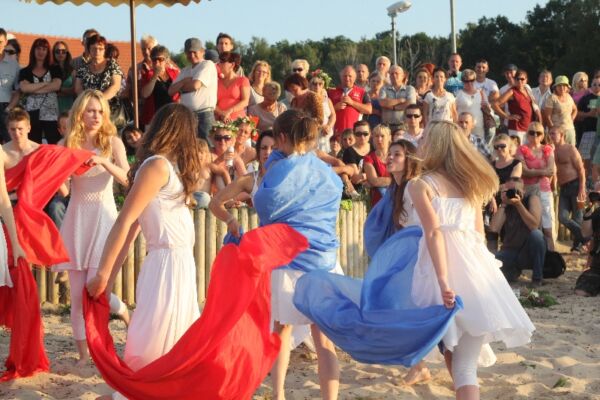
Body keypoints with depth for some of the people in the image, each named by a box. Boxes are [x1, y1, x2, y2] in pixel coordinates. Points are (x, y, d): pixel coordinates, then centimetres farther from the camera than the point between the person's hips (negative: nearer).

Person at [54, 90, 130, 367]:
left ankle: (126, 313, 20)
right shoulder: (67, 145, 6)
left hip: (103, 218, -2)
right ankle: (83, 355, 12)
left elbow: (127, 179, -12)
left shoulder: (113, 142, 1)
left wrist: (104, 162, -27)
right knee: (77, 296, 2)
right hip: (76, 219, 3)